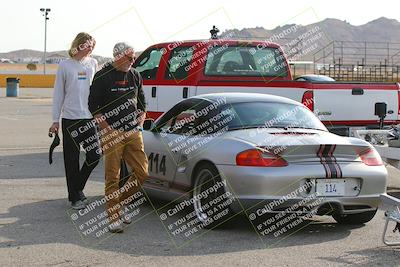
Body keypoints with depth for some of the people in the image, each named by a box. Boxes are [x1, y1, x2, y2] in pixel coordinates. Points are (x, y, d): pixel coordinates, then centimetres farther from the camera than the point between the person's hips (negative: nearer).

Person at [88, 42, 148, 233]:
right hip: (112, 133, -5)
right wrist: (107, 128, -10)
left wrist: (140, 122, 9)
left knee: (142, 173, 1)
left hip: (133, 132, 5)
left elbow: (142, 102, 24)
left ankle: (119, 202, 21)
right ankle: (113, 218, 3)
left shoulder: (135, 76, 13)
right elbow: (93, 105, -2)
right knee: (112, 177, -4)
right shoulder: (103, 76, -3)